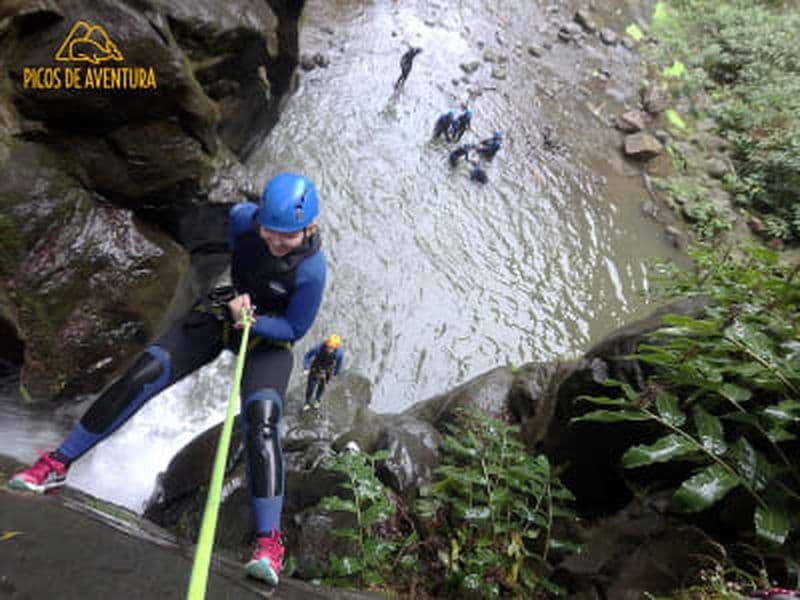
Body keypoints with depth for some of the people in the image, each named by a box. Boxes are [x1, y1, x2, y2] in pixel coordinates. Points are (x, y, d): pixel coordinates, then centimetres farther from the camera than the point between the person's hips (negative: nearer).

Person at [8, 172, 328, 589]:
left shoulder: (311, 269, -30)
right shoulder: (244, 218, -21)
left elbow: (295, 329, -17)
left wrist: (252, 320, -34)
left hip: (269, 335, -3)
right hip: (220, 310, 4)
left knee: (261, 424, -25)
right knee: (142, 376, -11)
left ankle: (269, 542, -24)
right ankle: (59, 463, 4)